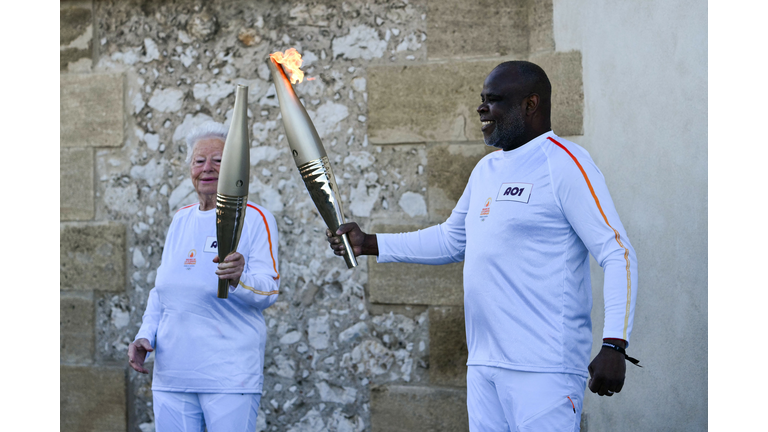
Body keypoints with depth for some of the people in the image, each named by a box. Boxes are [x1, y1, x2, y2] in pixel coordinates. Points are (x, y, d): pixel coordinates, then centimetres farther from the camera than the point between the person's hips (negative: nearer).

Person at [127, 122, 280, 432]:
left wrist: (238, 279, -31)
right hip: (171, 374, 5)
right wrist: (145, 337, 7)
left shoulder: (256, 219, -3)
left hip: (230, 376, -5)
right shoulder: (181, 220, 15)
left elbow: (269, 290, -11)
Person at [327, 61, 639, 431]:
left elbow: (618, 254, -14)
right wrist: (369, 244, 20)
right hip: (484, 362, 9)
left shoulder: (563, 163, -10)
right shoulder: (486, 169, 16)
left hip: (544, 367, -8)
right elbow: (452, 240, 28)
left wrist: (614, 345, -23)